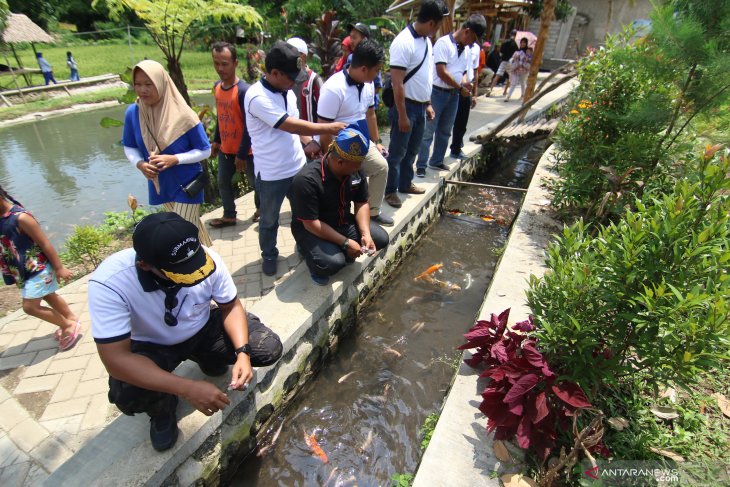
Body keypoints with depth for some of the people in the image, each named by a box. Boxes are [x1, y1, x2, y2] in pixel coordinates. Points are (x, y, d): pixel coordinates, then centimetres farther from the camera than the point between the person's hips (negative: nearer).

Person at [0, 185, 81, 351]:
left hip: (37, 268, -8)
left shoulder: (20, 217, -23)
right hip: (25, 271, 8)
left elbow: (45, 243, -20)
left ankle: (69, 325, 10)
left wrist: (59, 268, -16)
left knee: (30, 306, -6)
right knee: (49, 297, 21)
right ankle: (71, 319, 39)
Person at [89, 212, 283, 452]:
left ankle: (210, 360, 18)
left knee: (270, 349, -13)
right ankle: (162, 410, 7)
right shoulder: (109, 283, -34)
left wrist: (242, 352, -27)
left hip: (203, 330, 2)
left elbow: (231, 306, -12)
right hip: (151, 347, -2)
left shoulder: (208, 258, -28)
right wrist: (187, 389, -40)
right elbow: (115, 358, -34)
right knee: (128, 394, -33)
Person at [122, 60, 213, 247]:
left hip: (186, 185, -5)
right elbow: (129, 147, 5)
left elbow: (205, 150, -14)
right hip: (159, 185, 5)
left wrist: (174, 159, -26)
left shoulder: (183, 115, -21)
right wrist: (140, 164, -17)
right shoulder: (132, 113, -9)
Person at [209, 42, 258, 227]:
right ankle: (229, 216, 29)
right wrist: (216, 140, 17)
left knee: (255, 181, 11)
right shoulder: (217, 87, 2)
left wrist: (242, 153, -20)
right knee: (223, 182, 14)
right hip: (225, 149, 7)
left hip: (244, 150, -7)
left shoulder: (243, 90, -21)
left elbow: (249, 125, -21)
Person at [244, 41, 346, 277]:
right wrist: (328, 128, -19)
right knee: (269, 220, 15)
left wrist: (309, 142, -5)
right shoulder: (257, 97, -21)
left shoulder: (286, 90, 2)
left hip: (298, 166, 6)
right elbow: (291, 126, -25)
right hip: (271, 174, -6)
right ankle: (269, 255, 38)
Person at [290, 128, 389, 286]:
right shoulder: (307, 180, -30)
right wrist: (345, 242, -26)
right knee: (333, 263, -31)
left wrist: (366, 234, -16)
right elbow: (310, 223, -27)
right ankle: (308, 250, 2)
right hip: (311, 230, -6)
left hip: (343, 223, 6)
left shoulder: (355, 171, -10)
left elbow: (361, 203, 0)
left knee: (381, 238, -6)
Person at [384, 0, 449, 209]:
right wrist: (402, 115, -21)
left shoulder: (426, 40, 9)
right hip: (406, 105, -8)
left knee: (412, 150, 18)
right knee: (397, 152, 2)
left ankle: (405, 184, 33)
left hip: (420, 106, 9)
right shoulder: (404, 42, -19)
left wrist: (428, 103, 17)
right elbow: (397, 84, -21)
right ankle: (389, 190, 15)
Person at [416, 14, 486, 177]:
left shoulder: (467, 50, 10)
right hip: (437, 93, -8)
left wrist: (465, 82, -5)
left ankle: (436, 161, 25)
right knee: (428, 131, -4)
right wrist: (461, 87, -13)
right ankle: (421, 165, 2)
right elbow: (441, 72, -19)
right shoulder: (443, 43, -13)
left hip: (453, 95, 8)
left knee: (445, 131, 13)